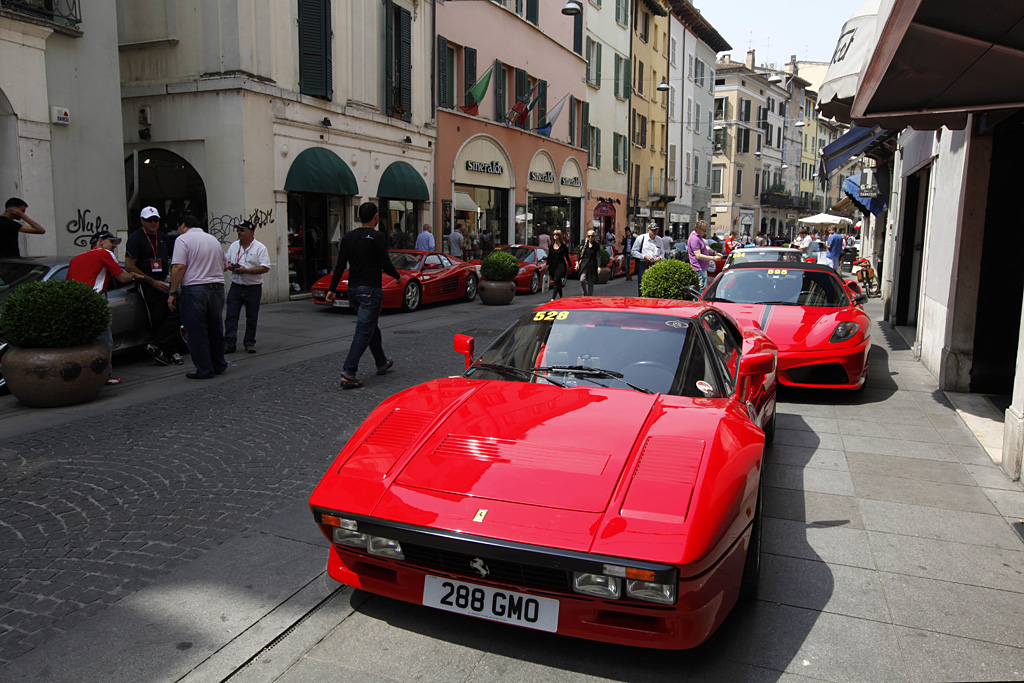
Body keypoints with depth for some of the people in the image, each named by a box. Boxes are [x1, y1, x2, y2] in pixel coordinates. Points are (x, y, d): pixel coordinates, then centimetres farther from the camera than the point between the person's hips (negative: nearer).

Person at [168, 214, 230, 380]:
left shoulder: (183, 239, -4)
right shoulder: (213, 239, 16)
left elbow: (179, 267, -14)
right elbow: (224, 266, 23)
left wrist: (172, 293, -11)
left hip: (194, 290, -6)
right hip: (217, 288, 6)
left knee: (197, 332, 1)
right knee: (215, 329, 17)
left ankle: (204, 371, 4)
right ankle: (219, 365, 26)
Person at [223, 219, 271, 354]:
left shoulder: (260, 248, -5)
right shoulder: (234, 246, 11)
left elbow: (265, 268, -13)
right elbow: (226, 261, 20)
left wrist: (246, 270, -19)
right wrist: (229, 266, -4)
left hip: (253, 288, -4)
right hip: (235, 287, 4)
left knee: (252, 318, 6)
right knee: (231, 316, -2)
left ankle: (249, 343, 17)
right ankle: (229, 344, 0)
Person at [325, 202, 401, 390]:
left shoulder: (348, 237, 8)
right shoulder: (377, 237, -11)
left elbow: (340, 266, 5)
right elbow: (385, 264, -11)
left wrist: (332, 289, 7)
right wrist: (398, 276, 8)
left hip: (353, 289, 7)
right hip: (371, 290, -7)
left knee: (371, 326, 22)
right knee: (364, 332, -6)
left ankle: (382, 363, 36)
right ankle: (348, 373, -14)